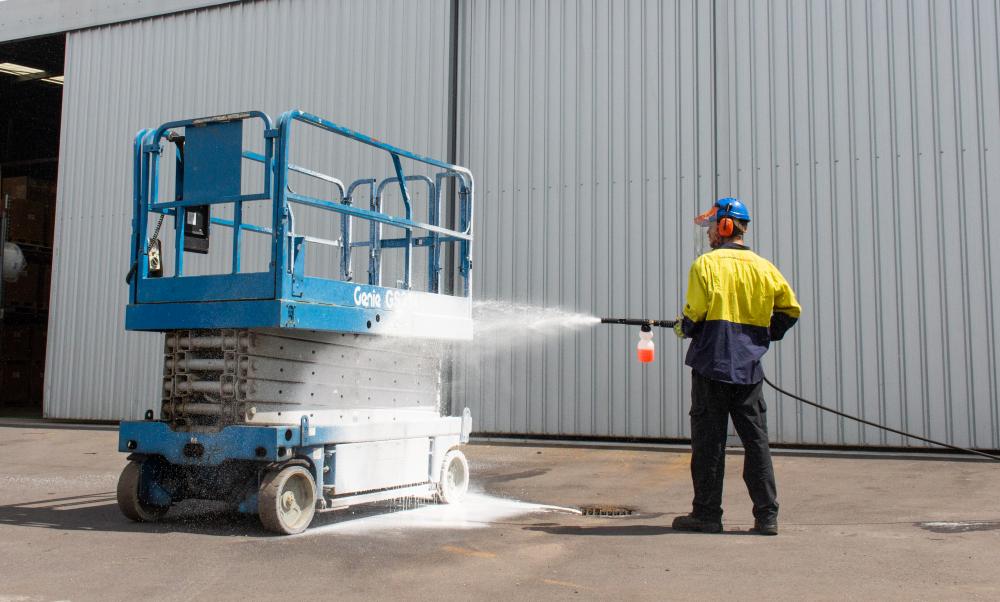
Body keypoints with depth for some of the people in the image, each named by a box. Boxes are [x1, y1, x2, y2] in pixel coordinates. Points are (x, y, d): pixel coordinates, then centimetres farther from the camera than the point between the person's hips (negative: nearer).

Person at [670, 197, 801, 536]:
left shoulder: (706, 264, -7)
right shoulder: (763, 267, 7)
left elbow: (695, 312, -12)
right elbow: (790, 309, 10)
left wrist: (683, 329, 9)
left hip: (712, 365, -4)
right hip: (749, 368, 4)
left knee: (709, 440, 3)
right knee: (756, 440, 8)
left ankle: (707, 514, 8)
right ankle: (767, 516, 9)